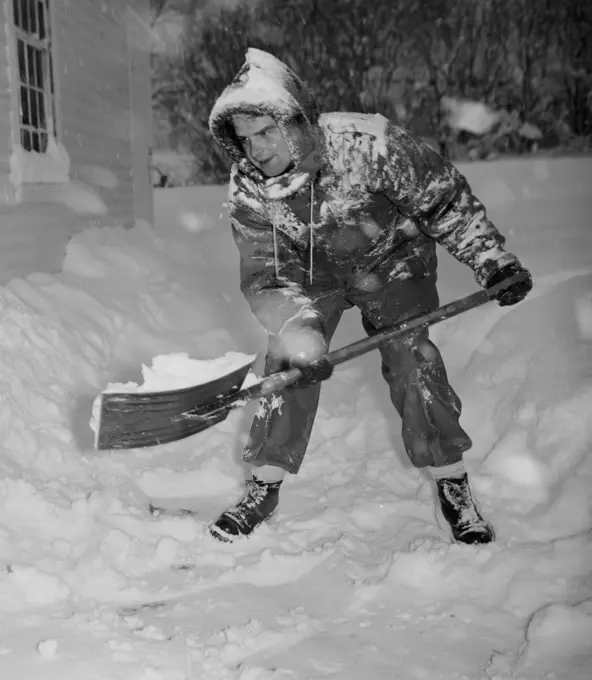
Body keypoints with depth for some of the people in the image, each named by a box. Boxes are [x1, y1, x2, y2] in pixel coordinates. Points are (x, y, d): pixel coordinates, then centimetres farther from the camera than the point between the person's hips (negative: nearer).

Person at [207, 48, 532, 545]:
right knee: (287, 366, -10)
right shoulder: (247, 189, -25)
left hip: (392, 262, -2)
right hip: (312, 276, 2)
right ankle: (264, 490, 8)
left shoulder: (367, 143, -33)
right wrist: (299, 331, -41)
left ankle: (454, 488, 3)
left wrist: (493, 259, -21)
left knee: (412, 360, -15)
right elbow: (266, 280, -23)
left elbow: (444, 198, -20)